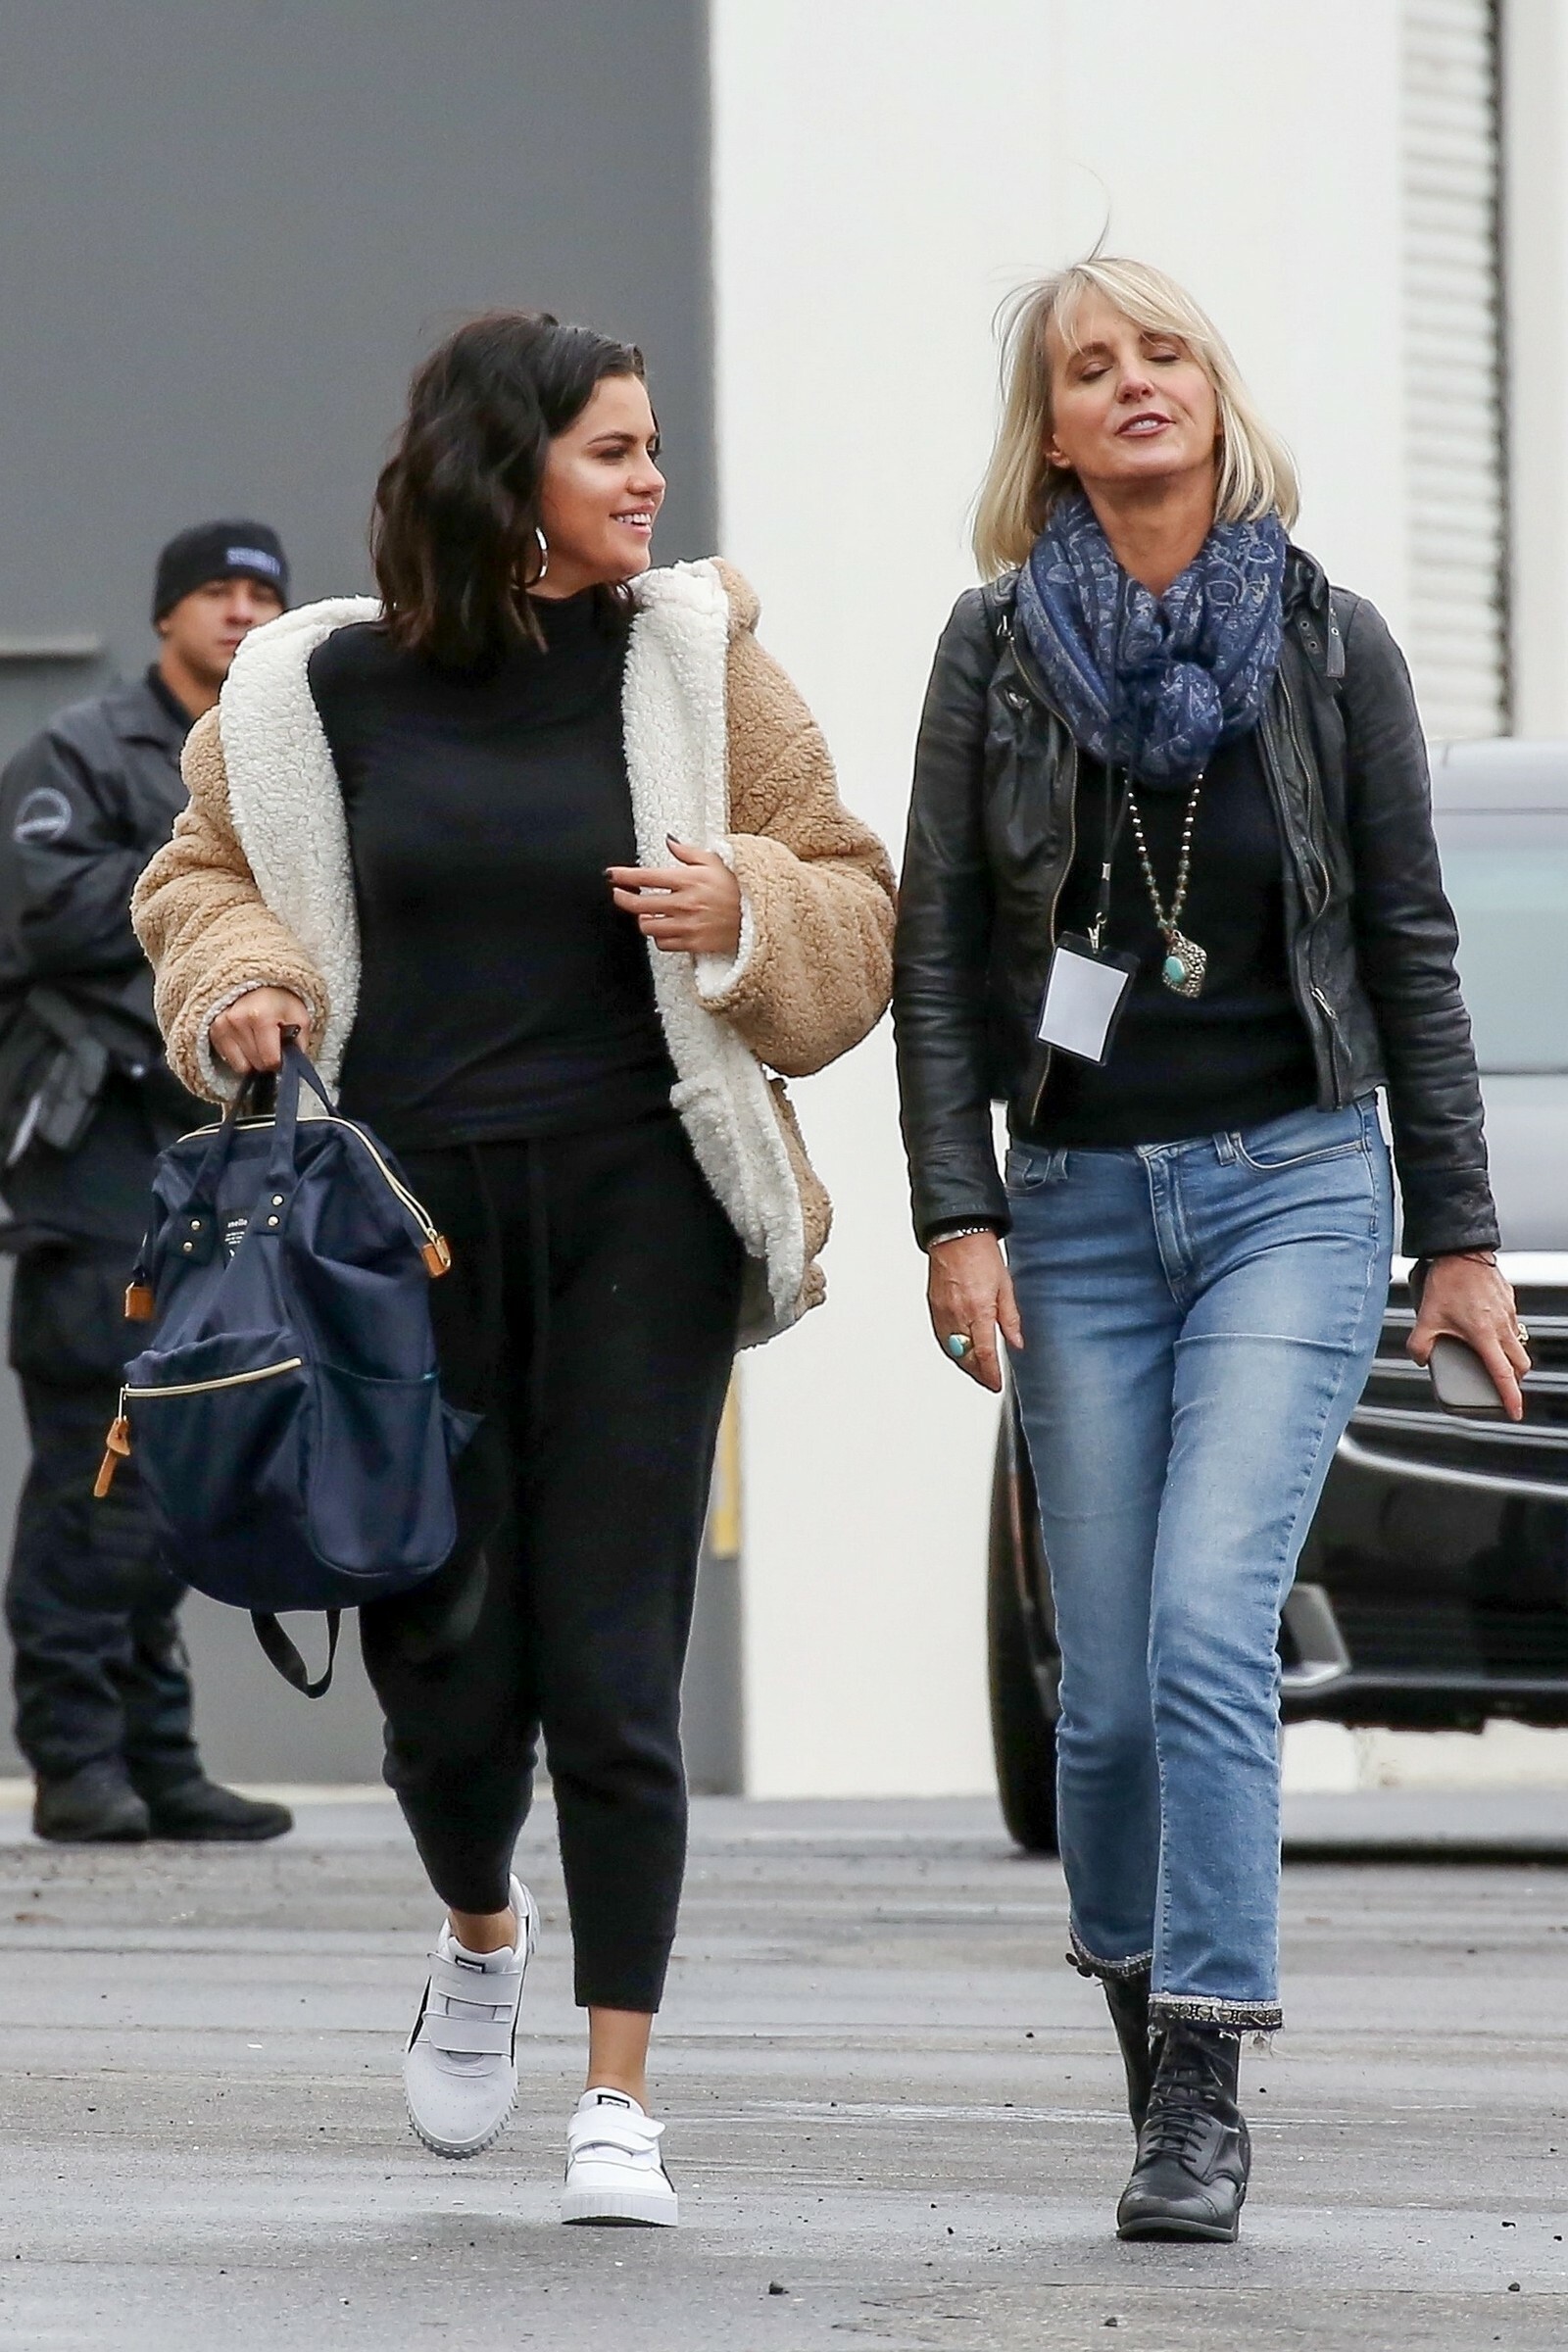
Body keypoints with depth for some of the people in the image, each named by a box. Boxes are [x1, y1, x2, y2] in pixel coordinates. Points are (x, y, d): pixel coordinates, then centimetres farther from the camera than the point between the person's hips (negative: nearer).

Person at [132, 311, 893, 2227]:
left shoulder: (697, 664, 4)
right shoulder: (328, 688, 3)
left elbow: (854, 911, 9)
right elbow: (206, 876, 17)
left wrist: (742, 910, -11)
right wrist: (237, 985, -3)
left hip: (634, 1205, -1)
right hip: (408, 1206, 1)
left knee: (611, 1666, -6)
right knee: (437, 1651, 3)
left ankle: (617, 2103, 1)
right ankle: (480, 1936, 37)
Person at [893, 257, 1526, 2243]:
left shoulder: (1326, 643, 4)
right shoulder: (999, 648, 4)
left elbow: (1408, 945, 7)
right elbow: (937, 950, 4)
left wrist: (1462, 1232, 4)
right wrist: (955, 1215, -5)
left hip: (1296, 1186, -2)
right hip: (1084, 1204, 2)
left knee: (1208, 1625, -17)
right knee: (1108, 1682, 1)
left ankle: (1200, 2096, -16)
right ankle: (1139, 1992, 24)